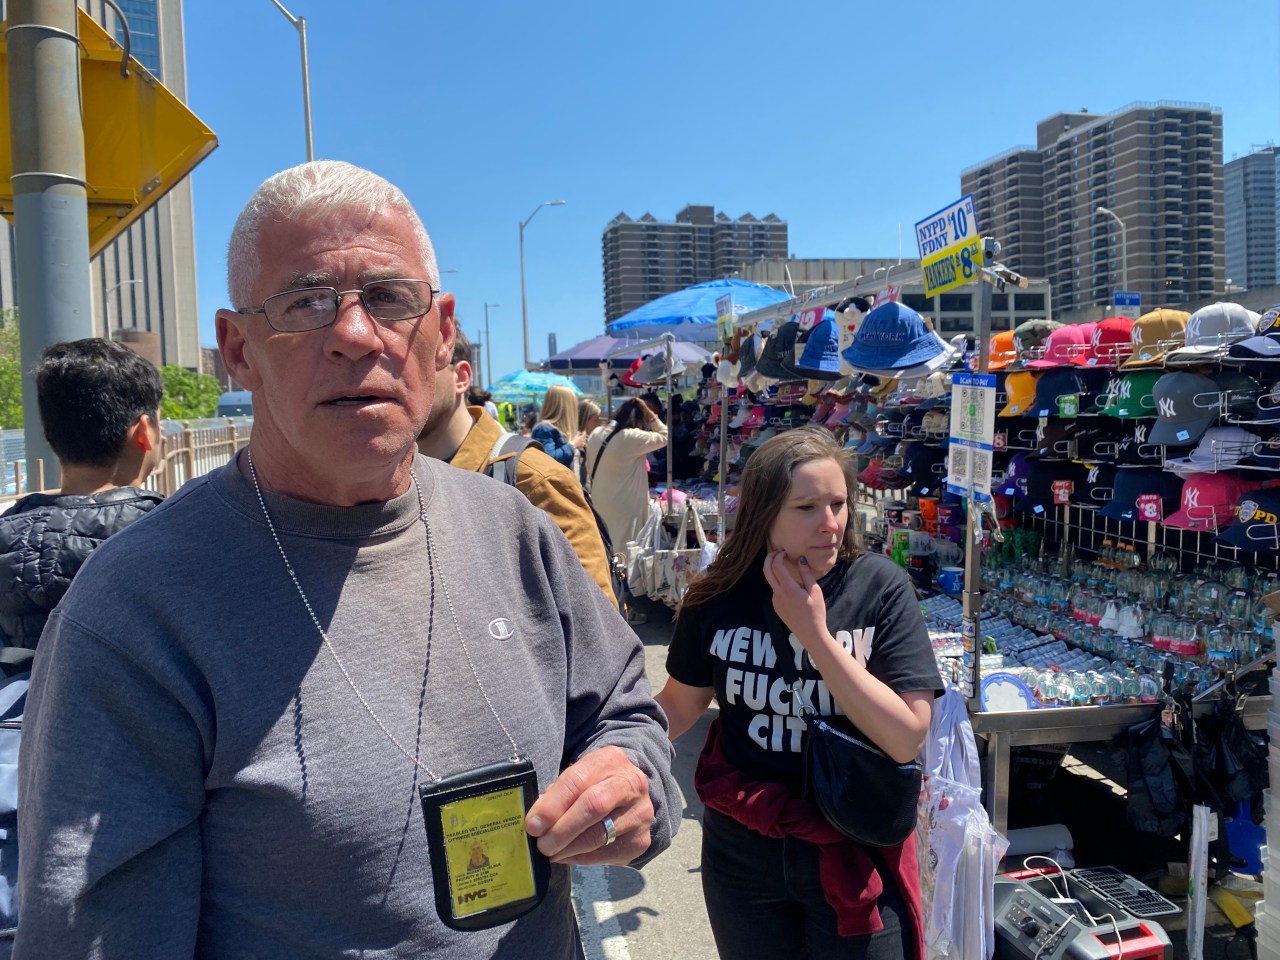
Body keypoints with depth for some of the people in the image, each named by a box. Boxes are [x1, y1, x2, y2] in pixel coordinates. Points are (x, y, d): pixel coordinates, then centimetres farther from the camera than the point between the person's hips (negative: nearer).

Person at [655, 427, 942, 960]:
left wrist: (815, 634, -26)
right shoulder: (720, 594, -11)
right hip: (741, 853, 2)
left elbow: (906, 737, -20)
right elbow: (681, 705, 1)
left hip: (855, 855, -1)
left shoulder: (879, 585, -16)